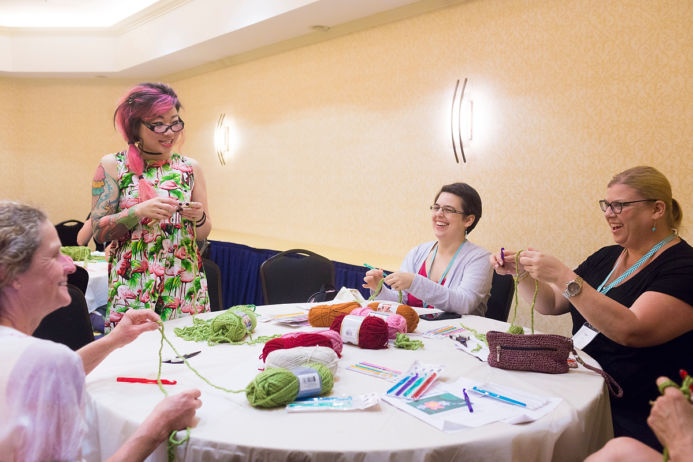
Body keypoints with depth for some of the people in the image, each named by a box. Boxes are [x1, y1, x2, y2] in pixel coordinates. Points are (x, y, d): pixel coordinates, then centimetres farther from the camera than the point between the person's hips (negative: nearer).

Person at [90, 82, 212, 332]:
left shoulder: (190, 168, 7)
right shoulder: (113, 166, 1)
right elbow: (98, 231, -2)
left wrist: (199, 217, -11)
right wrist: (139, 212, -16)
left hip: (186, 285, 2)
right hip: (132, 287, -2)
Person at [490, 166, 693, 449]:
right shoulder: (607, 257, 11)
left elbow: (631, 331, -25)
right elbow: (551, 304, 15)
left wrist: (563, 277, -27)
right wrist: (520, 273, -2)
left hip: (629, 415, -6)